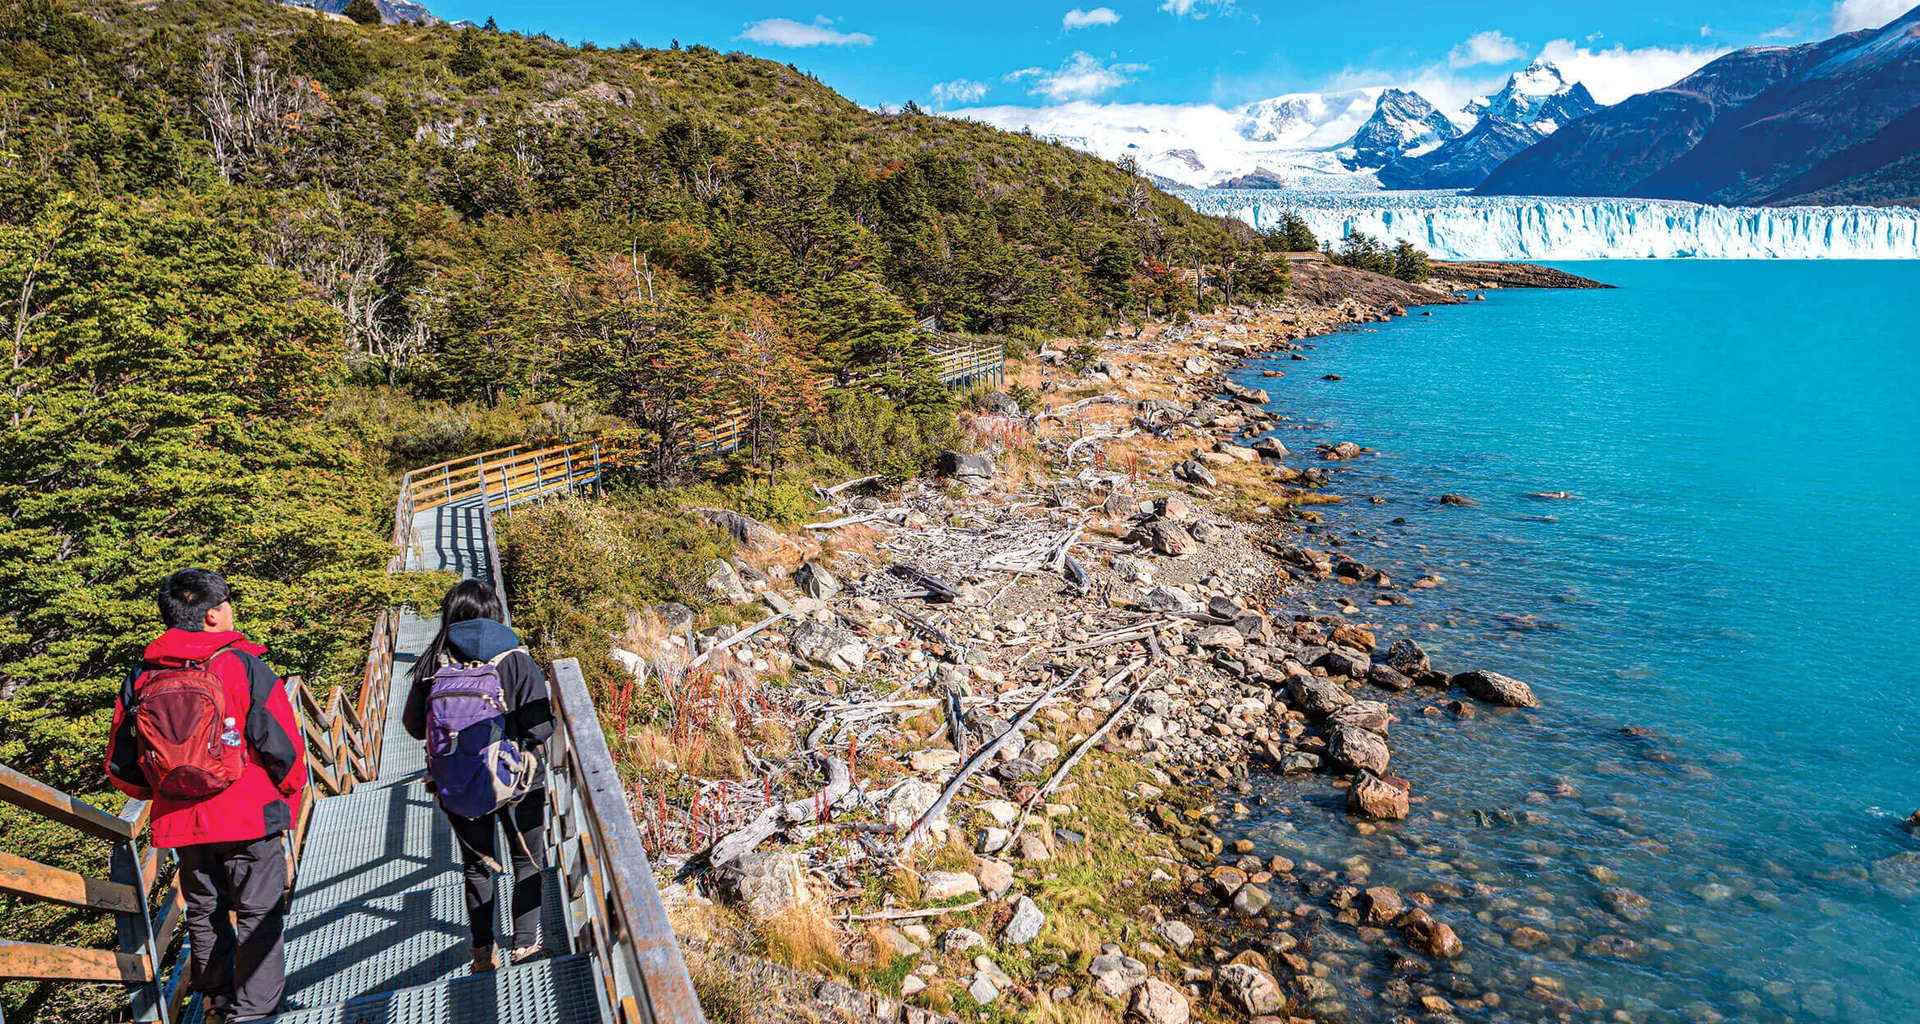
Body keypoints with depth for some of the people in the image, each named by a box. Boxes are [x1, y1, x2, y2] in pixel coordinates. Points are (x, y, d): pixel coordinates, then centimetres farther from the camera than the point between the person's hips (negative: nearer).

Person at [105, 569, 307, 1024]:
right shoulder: (244, 667, -14)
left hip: (180, 824, 5)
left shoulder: (140, 679, 0)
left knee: (204, 913, 21)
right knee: (258, 916, 7)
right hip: (249, 818, -5)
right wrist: (289, 799, 4)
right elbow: (284, 748, -13)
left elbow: (120, 768, 5)